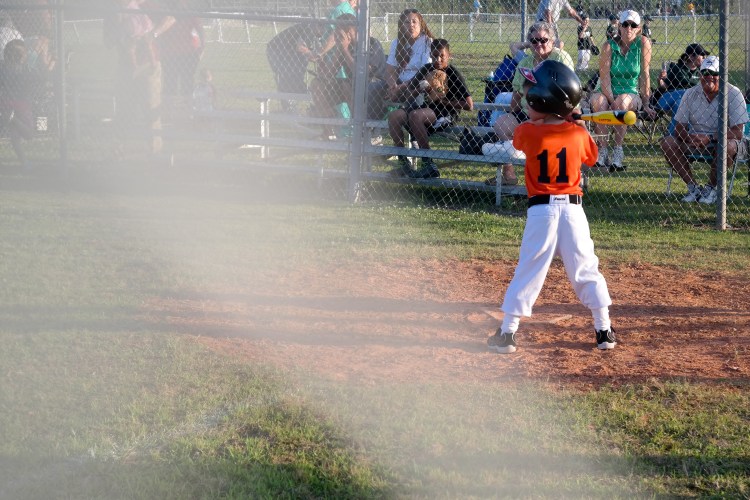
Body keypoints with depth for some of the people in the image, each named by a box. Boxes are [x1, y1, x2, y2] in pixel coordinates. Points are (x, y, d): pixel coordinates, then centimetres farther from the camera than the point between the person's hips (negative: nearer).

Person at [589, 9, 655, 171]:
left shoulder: (643, 43, -4)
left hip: (631, 92, 0)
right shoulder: (609, 46, -6)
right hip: (607, 91, 0)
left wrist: (646, 104, -9)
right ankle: (602, 152, -32)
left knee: (622, 101, -35)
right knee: (598, 101, -34)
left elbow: (644, 75, -5)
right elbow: (605, 77, -12)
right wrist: (611, 101, -25)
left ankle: (618, 152, -30)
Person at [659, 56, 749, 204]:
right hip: (694, 141, 4)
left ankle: (711, 188, -13)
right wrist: (690, 138, -24)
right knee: (667, 142, -20)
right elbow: (680, 128, -1)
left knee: (728, 146, -38)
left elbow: (737, 132, -18)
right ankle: (693, 188, -9)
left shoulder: (733, 94, -13)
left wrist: (710, 138, -30)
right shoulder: (690, 94, -1)